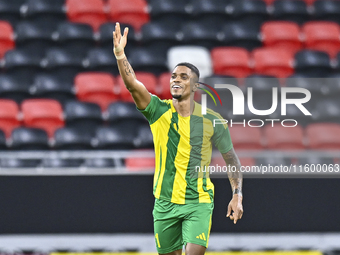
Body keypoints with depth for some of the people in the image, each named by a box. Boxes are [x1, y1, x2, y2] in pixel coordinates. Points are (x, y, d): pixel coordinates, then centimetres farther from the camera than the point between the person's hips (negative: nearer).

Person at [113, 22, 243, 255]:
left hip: (198, 202, -2)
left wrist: (237, 195, -5)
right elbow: (133, 85, -21)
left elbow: (231, 159, 5)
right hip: (165, 202, 2)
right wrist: (120, 55, -38)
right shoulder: (159, 111, -5)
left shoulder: (212, 120, -5)